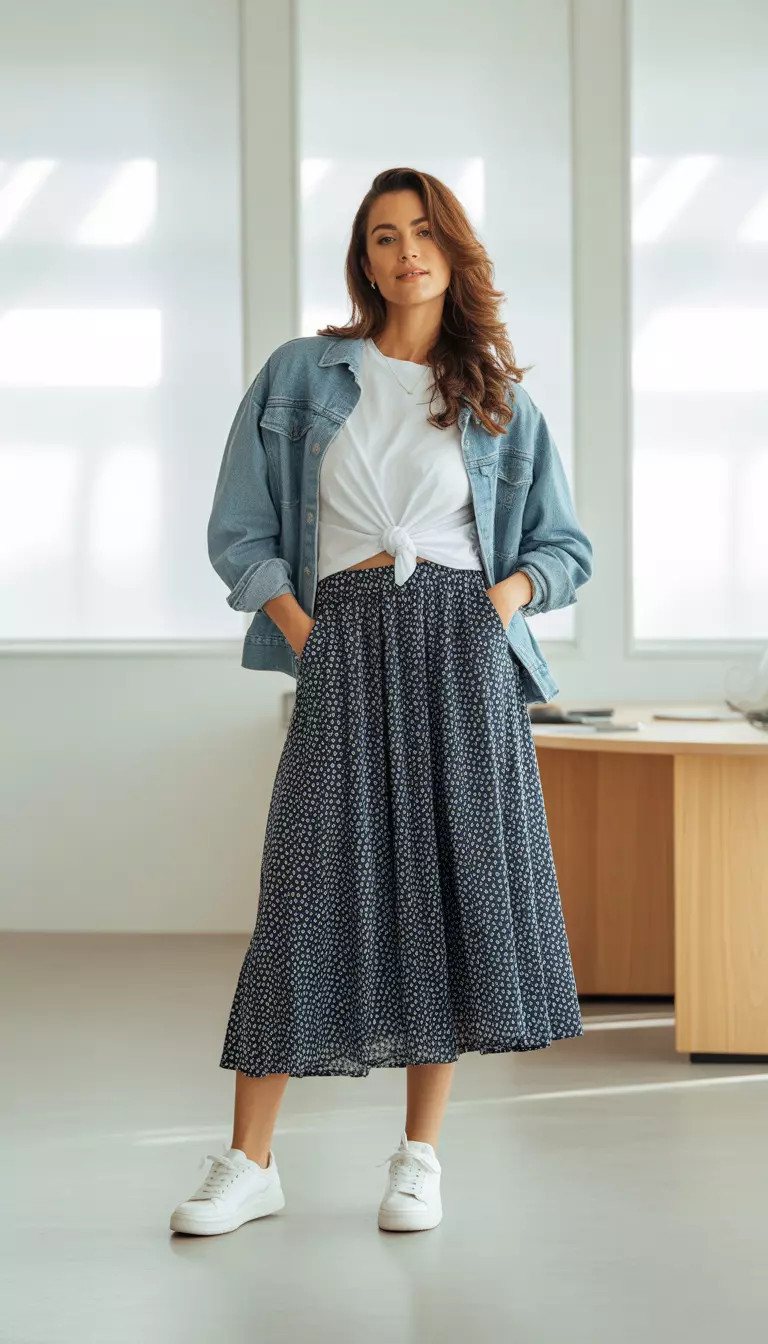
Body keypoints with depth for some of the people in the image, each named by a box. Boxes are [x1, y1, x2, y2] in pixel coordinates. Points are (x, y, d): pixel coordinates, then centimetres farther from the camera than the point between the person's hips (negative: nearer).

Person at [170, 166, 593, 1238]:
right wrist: (295, 622, -5)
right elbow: (240, 531, 8)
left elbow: (566, 545, 16)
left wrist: (512, 591, -3)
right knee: (308, 884, -6)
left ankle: (420, 1156, 10)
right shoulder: (302, 375, 9)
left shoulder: (499, 398, 12)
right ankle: (249, 1163, 2)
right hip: (343, 642, -1)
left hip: (461, 646, 1)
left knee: (457, 878, -2)